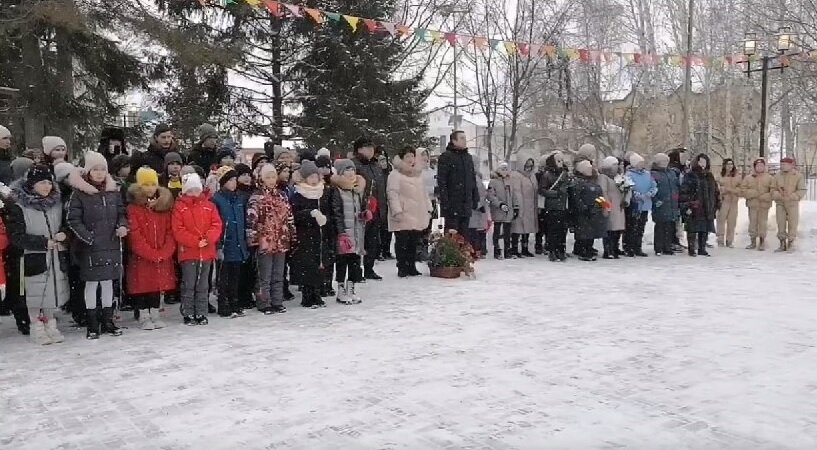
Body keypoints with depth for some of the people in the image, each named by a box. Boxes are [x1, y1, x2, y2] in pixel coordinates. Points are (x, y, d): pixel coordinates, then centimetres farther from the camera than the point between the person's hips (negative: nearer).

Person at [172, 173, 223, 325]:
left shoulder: (209, 206, 9)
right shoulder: (179, 207, 0)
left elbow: (217, 225, 3)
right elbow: (178, 231, -8)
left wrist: (208, 238, -14)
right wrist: (196, 241, -15)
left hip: (207, 252, 3)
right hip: (188, 252, -3)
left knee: (203, 285, 10)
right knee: (188, 285, 2)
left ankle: (201, 314, 17)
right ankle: (188, 314, 11)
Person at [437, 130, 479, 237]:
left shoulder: (468, 157, 18)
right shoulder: (446, 157, -5)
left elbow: (473, 180, 22)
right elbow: (441, 182, -11)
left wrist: (475, 199, 15)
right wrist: (444, 203, -17)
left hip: (466, 206, 7)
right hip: (452, 206, -7)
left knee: (464, 236, 10)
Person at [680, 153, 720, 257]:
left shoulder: (709, 176, 16)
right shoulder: (690, 176, -4)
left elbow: (715, 191, 23)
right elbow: (684, 192, -10)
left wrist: (717, 204, 17)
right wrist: (686, 206, -16)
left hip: (707, 209, 6)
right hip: (694, 209, -6)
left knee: (705, 229, 9)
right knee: (693, 229, -3)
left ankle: (702, 249, 18)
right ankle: (691, 249, 4)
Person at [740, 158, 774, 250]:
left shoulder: (769, 178, 7)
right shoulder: (748, 178, 9)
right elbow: (743, 190, 3)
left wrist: (765, 197, -14)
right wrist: (753, 193, -11)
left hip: (764, 205, -1)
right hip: (752, 205, 1)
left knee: (763, 223, 0)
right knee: (752, 223, 4)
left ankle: (762, 243, 9)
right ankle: (753, 242, 13)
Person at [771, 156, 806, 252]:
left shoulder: (798, 176, -4)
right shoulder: (777, 176, 4)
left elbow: (802, 191, -8)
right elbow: (773, 190, 4)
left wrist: (790, 197, -20)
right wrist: (779, 195, -16)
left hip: (792, 204, -3)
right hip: (780, 204, 3)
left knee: (792, 224, 2)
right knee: (781, 224, 6)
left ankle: (791, 245, 12)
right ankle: (782, 245, 15)